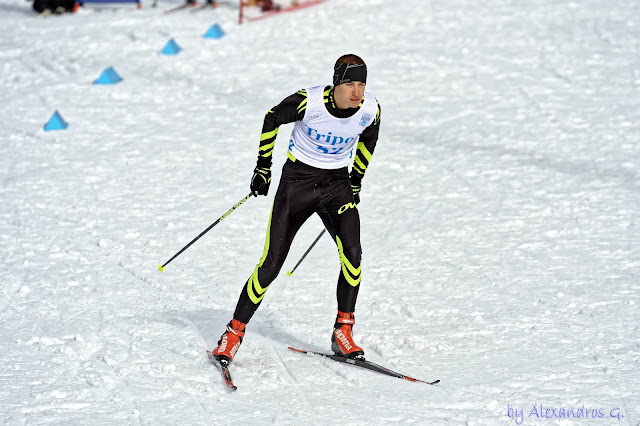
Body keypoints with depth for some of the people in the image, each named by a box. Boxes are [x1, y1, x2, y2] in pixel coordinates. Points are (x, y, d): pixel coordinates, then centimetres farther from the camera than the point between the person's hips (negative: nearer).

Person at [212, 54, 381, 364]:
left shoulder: (370, 110, -12)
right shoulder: (308, 102, -21)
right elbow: (272, 119, -2)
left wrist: (357, 180, 17)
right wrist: (263, 165, 2)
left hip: (337, 184, 2)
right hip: (298, 179, -2)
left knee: (352, 254, -21)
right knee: (272, 263, -7)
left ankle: (343, 333, -6)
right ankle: (234, 333, 7)